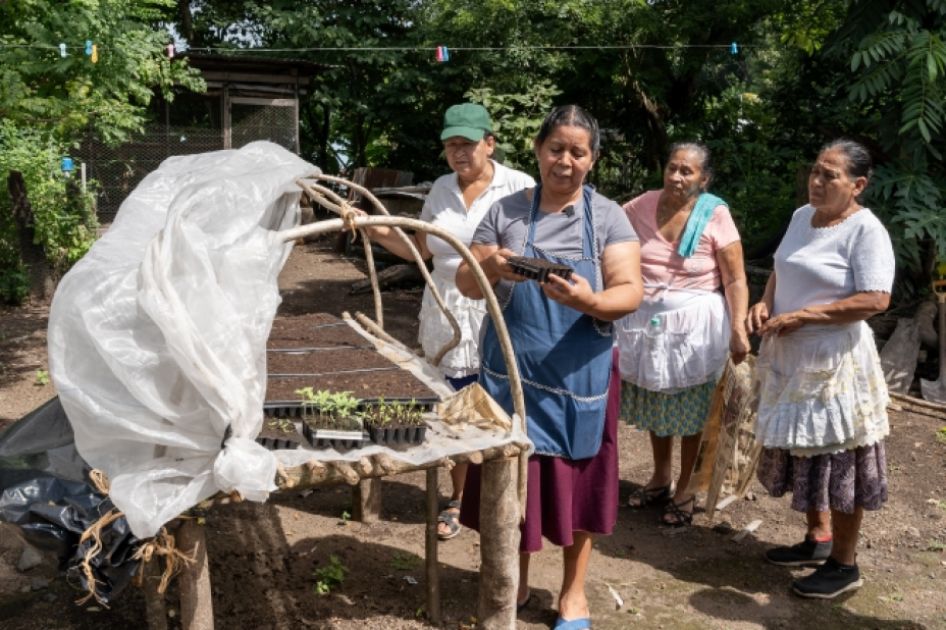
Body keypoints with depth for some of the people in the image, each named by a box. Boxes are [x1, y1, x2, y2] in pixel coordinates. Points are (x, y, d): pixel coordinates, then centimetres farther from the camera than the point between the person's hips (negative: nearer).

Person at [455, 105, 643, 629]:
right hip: (511, 372, 1)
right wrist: (488, 267, -21)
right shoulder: (505, 211, 1)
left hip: (577, 375, -1)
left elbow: (630, 292, -8)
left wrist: (590, 301, -29)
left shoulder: (607, 217, -1)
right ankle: (516, 580, 33)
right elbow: (465, 284, 2)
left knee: (575, 479, 10)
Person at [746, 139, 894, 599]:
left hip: (834, 360, -8)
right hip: (790, 355, 8)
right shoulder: (801, 216, 8)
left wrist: (801, 316, -20)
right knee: (803, 450, 17)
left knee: (838, 458, 2)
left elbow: (875, 301, -24)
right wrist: (765, 304, 1)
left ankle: (844, 564, 17)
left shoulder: (865, 230, -16)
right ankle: (818, 539, 34)